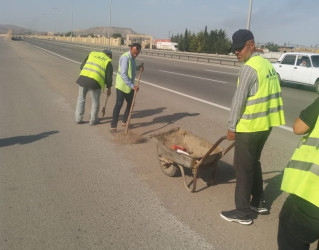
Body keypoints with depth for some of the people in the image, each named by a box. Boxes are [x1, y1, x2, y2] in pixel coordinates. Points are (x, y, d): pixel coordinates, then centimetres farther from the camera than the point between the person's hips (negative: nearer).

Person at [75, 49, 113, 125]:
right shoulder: (108, 62, 12)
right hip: (95, 82, -3)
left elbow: (82, 66, 17)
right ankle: (93, 120, 24)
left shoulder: (92, 54, 20)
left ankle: (78, 118, 24)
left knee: (81, 99, 19)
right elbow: (109, 77, 9)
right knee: (95, 102, 16)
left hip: (83, 78, 3)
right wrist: (109, 88, 21)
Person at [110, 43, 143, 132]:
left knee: (130, 104, 15)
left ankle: (124, 122, 31)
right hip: (122, 86, -9)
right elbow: (123, 75, -27)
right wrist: (132, 86, -30)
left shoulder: (132, 57, 6)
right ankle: (113, 126, -2)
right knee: (119, 105, -8)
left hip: (130, 86, 9)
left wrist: (138, 67, 5)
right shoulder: (125, 57, -22)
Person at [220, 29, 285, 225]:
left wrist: (232, 126, -8)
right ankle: (259, 203, 32)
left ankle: (243, 212, 12)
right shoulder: (267, 64, 11)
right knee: (254, 163, 21)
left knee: (243, 167, 2)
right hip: (265, 124, 9)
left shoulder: (249, 68, -18)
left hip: (249, 126, -9)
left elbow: (239, 100, -17)